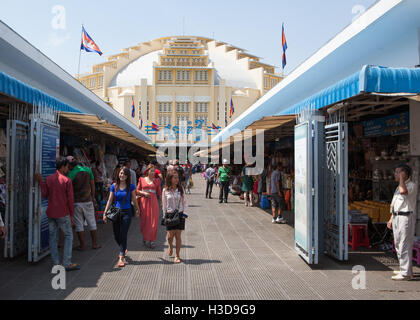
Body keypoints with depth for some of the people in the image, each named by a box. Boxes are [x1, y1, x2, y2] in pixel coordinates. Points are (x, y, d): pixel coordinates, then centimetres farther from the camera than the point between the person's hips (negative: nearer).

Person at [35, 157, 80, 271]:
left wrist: (40, 182, 15)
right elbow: (70, 199, -10)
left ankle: (56, 263, 12)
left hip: (51, 213, 5)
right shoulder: (67, 180, -10)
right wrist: (72, 215, -2)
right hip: (63, 214, -5)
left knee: (53, 237, 10)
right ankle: (67, 263, 0)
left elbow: (45, 195, 8)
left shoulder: (48, 179, 4)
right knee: (68, 236, 4)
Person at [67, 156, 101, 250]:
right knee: (92, 223, 12)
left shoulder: (71, 174, -13)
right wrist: (93, 197, 18)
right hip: (88, 201, 3)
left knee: (79, 224, 6)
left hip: (76, 202, -3)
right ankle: (95, 244, 16)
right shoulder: (88, 170, 0)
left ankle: (82, 245, 10)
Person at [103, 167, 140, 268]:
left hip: (126, 213, -3)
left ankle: (121, 257, -4)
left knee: (123, 235, -8)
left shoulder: (131, 186, -3)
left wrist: (137, 209, 19)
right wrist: (105, 213, 1)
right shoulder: (114, 186, 2)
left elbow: (134, 199, 9)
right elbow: (110, 200, 4)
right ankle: (123, 250, 39)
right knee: (116, 236, 10)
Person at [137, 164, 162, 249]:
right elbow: (137, 190, 8)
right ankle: (145, 238, 20)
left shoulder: (157, 180, 7)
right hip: (144, 201, 0)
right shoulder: (142, 180, 5)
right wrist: (144, 193, -10)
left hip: (153, 202, 0)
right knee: (145, 221, 3)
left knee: (154, 221, -3)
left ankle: (152, 240, 6)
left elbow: (159, 193, 9)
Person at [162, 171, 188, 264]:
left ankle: (177, 255, 12)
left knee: (178, 236, 0)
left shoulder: (181, 189, 2)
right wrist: (164, 216, 2)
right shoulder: (165, 190, -1)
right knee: (170, 235, -4)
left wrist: (184, 213, -3)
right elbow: (164, 204, 5)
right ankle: (170, 246, 31)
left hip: (180, 214, 1)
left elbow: (184, 202, 6)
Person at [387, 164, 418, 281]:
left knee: (404, 245, -8)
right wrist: (391, 218, 20)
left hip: (406, 217, -10)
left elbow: (403, 191, -32)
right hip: (397, 217, 10)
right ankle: (404, 269, 26)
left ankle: (406, 273, -4)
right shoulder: (399, 186, 19)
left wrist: (402, 178, -18)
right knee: (398, 245, 14)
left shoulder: (412, 185, -9)